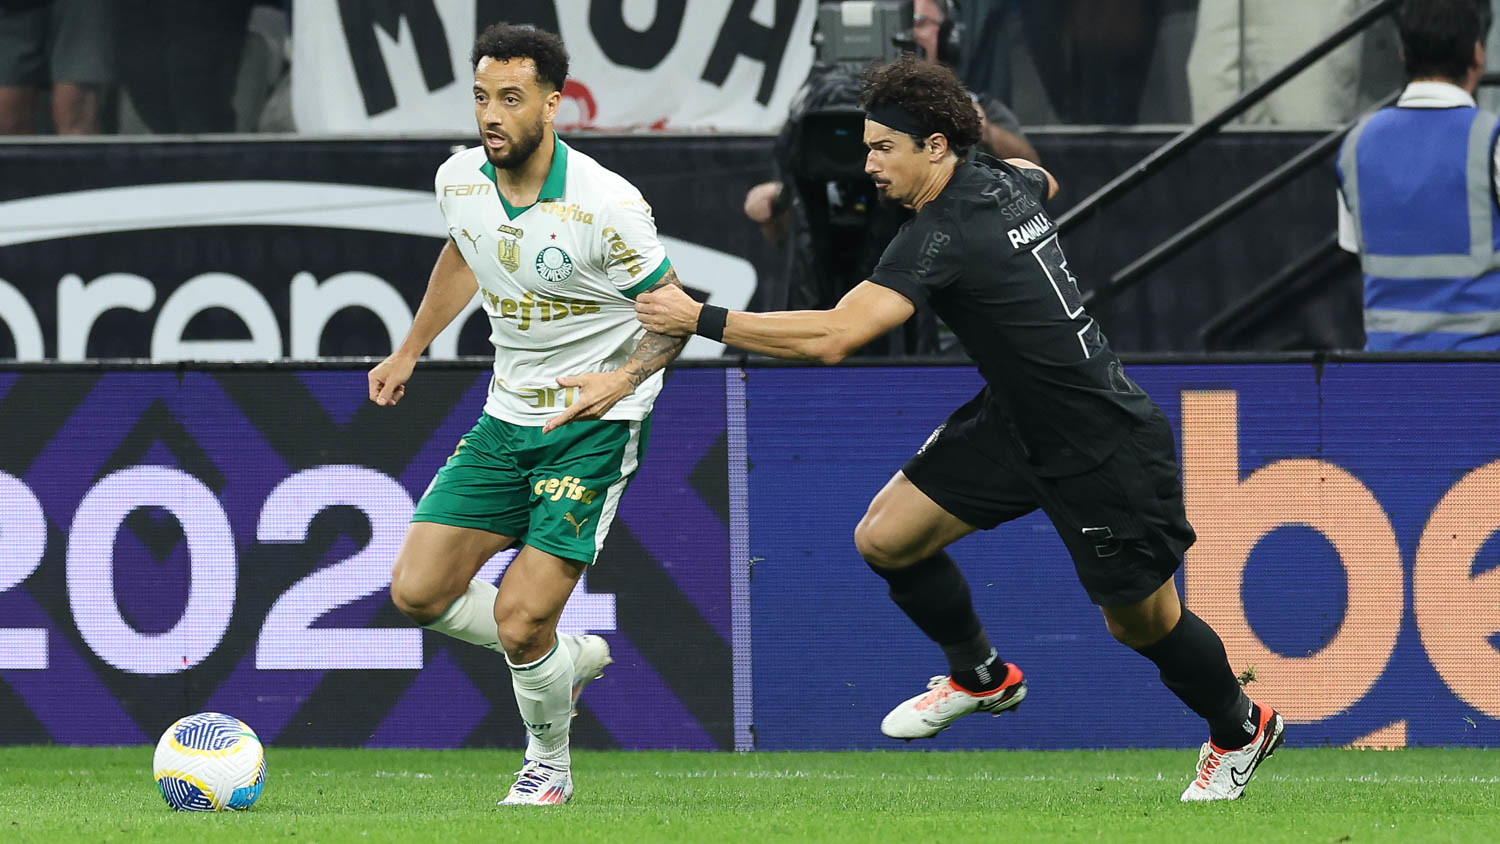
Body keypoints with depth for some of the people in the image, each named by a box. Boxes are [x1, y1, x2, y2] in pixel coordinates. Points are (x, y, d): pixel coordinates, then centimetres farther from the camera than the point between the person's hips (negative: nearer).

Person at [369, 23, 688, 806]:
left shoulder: (606, 205, -22)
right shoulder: (459, 181, -4)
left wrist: (625, 377, -30)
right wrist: (409, 352, 28)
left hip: (594, 423, -6)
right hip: (508, 417, 6)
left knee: (519, 622, -13)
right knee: (417, 591, 0)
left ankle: (548, 764, 16)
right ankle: (570, 657, 25)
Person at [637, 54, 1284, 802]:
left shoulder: (942, 236, -29)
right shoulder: (1004, 181, -3)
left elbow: (831, 339, -38)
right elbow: (1044, 182, 26)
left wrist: (702, 319, -33)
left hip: (1106, 452, -9)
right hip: (1016, 420, 9)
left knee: (1142, 622, 8)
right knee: (885, 537, 1)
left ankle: (1241, 728, 37)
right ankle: (981, 677, 25)